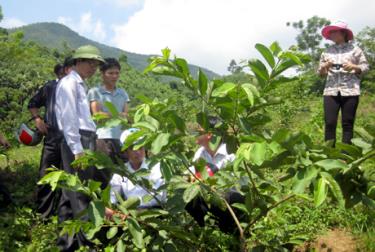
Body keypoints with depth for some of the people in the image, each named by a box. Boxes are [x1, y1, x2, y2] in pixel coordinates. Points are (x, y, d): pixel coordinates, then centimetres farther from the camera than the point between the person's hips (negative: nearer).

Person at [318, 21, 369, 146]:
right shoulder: (327, 51, 14)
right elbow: (321, 73, 15)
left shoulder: (354, 49, 8)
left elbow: (365, 67, 7)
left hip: (350, 91, -2)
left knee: (347, 123, -1)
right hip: (331, 91, 2)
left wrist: (354, 67, -11)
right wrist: (325, 67, -6)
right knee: (329, 123, -6)